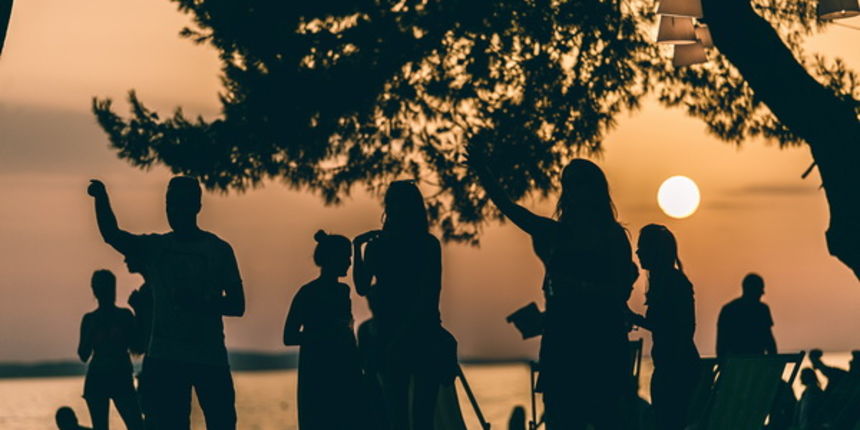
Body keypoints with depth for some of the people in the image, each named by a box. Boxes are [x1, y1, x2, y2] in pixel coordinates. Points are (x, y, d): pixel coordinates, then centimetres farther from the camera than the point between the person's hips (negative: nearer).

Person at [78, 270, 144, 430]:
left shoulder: (124, 315, 6)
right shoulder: (90, 319, 7)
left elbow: (134, 345, 0)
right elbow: (84, 355, 3)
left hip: (122, 378, -1)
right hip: (96, 379, 1)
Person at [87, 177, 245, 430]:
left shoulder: (218, 250, 4)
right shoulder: (154, 248, 9)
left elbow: (237, 305, 2)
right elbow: (112, 235, -5)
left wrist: (201, 303, -17)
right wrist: (101, 198, -22)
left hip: (210, 359, -2)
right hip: (164, 360, 2)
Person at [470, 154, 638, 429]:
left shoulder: (613, 236, 2)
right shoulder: (554, 233, 13)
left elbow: (622, 291, -5)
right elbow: (507, 206, 13)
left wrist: (581, 287, -18)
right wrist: (481, 168, 5)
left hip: (604, 345, -4)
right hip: (562, 342, 4)